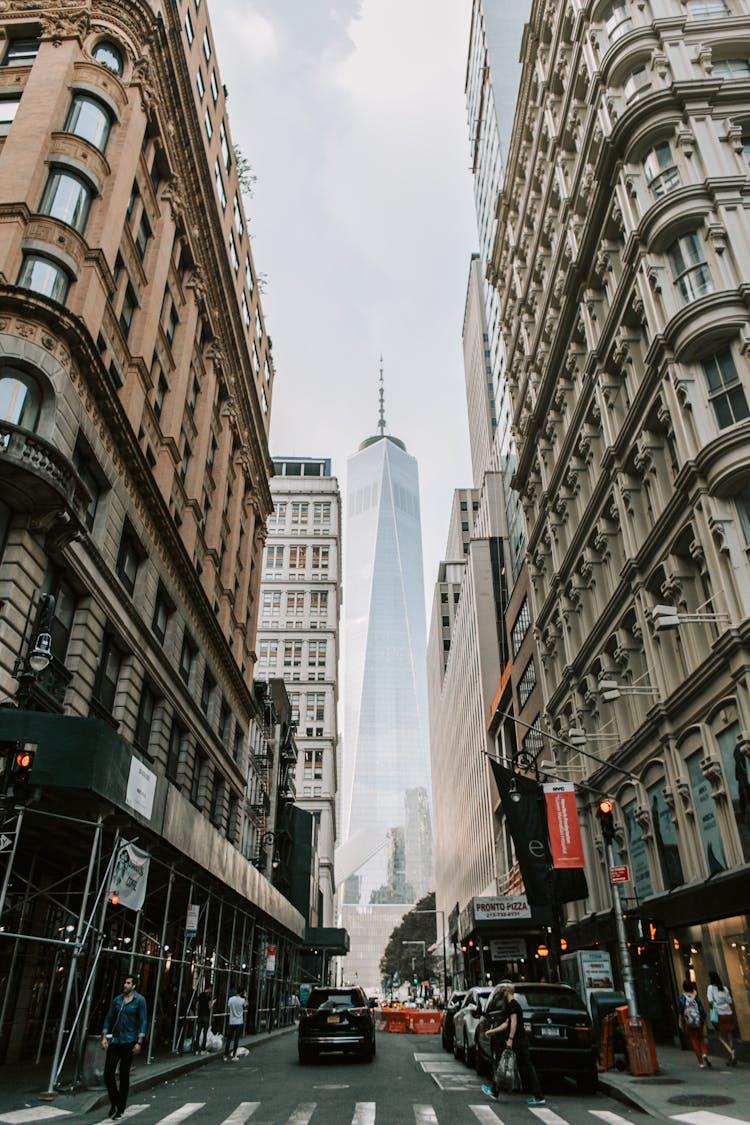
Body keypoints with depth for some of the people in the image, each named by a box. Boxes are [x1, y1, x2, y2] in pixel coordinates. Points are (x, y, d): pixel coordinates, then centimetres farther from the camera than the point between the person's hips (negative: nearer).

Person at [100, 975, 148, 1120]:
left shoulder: (139, 1000, -5)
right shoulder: (117, 1000, 7)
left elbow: (142, 1022, -6)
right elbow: (109, 1018, 11)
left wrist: (139, 1043, -12)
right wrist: (104, 1037, 1)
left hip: (129, 1042, -4)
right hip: (114, 1041, 4)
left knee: (124, 1074, 4)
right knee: (108, 1072, -1)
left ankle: (120, 1109, 19)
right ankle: (114, 1102, 22)